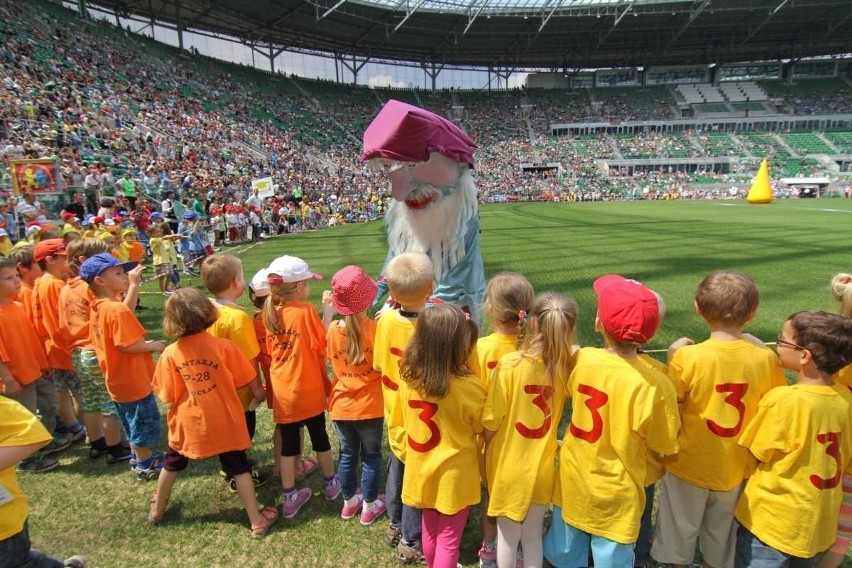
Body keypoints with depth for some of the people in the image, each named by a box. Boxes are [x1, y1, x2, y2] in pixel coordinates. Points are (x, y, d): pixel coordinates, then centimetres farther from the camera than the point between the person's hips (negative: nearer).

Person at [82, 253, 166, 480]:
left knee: (133, 423, 25)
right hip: (133, 380, -9)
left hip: (118, 380, 9)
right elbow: (128, 345, -29)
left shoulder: (98, 308, 3)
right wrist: (153, 346, -13)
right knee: (145, 423, 9)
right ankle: (145, 466, 23)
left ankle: (139, 456, 42)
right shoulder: (117, 309, -26)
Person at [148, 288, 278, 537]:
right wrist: (259, 392, 12)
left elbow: (168, 397, -8)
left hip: (187, 423, 2)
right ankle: (257, 521, 16)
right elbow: (249, 381, -8)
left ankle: (157, 510, 48)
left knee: (172, 463, 27)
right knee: (238, 467, 11)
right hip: (224, 422, -1)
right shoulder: (223, 346, -16)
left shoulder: (170, 353, -14)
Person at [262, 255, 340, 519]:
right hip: (308, 389, -3)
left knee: (288, 443, 14)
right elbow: (322, 346, -12)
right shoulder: (306, 310, -18)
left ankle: (290, 498, 24)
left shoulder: (269, 313, -2)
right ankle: (330, 483, 37)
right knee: (319, 436, 17)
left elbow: (271, 351, 7)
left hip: (282, 391, 4)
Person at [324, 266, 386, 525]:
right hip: (370, 406, -3)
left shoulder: (333, 329, -10)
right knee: (371, 456, 16)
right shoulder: (375, 329, -21)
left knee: (347, 454, 21)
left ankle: (349, 502, 38)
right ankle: (370, 506, 29)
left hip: (341, 406, 3)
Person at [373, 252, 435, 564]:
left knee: (397, 468, 25)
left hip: (395, 413, 5)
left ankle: (395, 525, 47)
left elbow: (379, 363, 0)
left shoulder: (386, 319, -14)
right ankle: (410, 542, 33)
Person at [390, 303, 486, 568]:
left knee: (430, 529, 27)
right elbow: (481, 428, -8)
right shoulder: (468, 387, -27)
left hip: (420, 470, 5)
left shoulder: (408, 377, -13)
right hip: (454, 474, -5)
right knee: (448, 539, 14)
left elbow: (397, 425, 0)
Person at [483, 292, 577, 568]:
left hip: (509, 464, -2)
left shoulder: (509, 364, -22)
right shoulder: (567, 366, -13)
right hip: (542, 465, 2)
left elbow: (492, 421, -15)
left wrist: (488, 453, 5)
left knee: (507, 537, 18)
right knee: (533, 536, 22)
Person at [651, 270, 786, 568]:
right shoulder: (765, 358, -16)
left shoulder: (687, 357, -25)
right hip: (735, 467, 3)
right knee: (721, 535, 26)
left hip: (689, 464, -2)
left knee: (680, 530, 22)